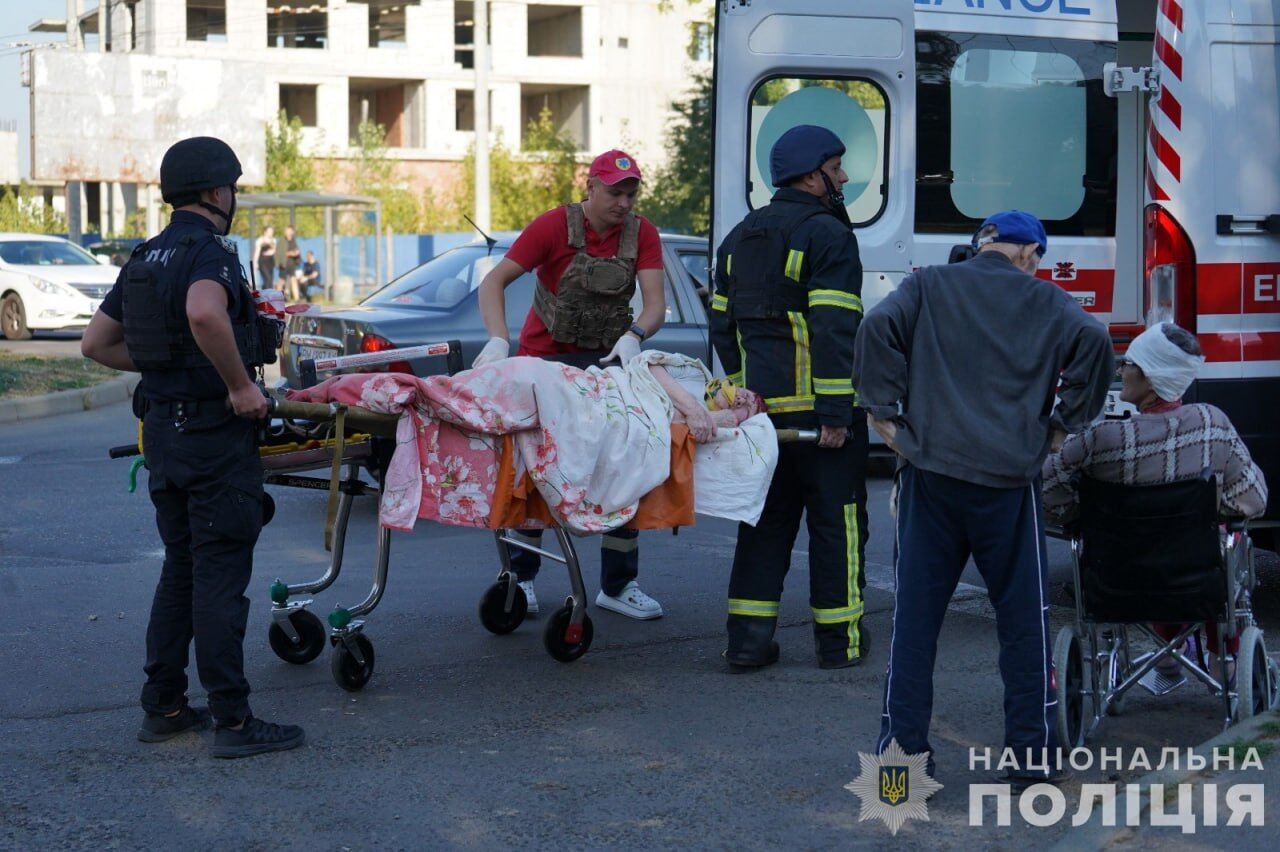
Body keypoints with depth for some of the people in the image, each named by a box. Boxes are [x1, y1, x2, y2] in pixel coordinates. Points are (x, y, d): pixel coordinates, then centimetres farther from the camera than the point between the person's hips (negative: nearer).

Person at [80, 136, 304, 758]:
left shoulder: (145, 259, 13)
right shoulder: (210, 253, -14)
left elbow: (96, 342, 17)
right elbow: (204, 314, -37)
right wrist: (240, 384, -26)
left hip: (163, 430, 9)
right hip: (215, 434, -8)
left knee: (181, 568, 16)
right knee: (220, 575, -5)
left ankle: (162, 706, 20)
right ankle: (233, 720, -2)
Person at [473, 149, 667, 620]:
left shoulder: (642, 234, -6)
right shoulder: (555, 226, -14)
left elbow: (655, 303, -14)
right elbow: (494, 281, -19)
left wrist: (633, 335, -36)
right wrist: (498, 341, -34)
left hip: (608, 362, 3)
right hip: (544, 359, -3)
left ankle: (618, 585, 7)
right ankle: (519, 577, 15)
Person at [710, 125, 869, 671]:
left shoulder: (740, 237, 15)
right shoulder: (828, 235, -10)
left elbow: (722, 323, 17)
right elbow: (835, 329, -18)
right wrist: (835, 413, -18)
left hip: (761, 407, 7)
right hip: (815, 409, -7)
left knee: (765, 521, 12)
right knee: (836, 520, 4)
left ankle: (747, 640, 9)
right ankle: (839, 640, 10)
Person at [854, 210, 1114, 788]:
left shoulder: (928, 287, 11)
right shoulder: (1045, 301, 9)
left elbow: (878, 327, -6)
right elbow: (1094, 342, -7)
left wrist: (882, 411, -1)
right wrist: (1064, 424, 1)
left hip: (930, 468, 1)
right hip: (1009, 479, -1)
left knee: (915, 611, 6)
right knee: (1023, 616, 8)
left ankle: (903, 746, 5)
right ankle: (1032, 755, 10)